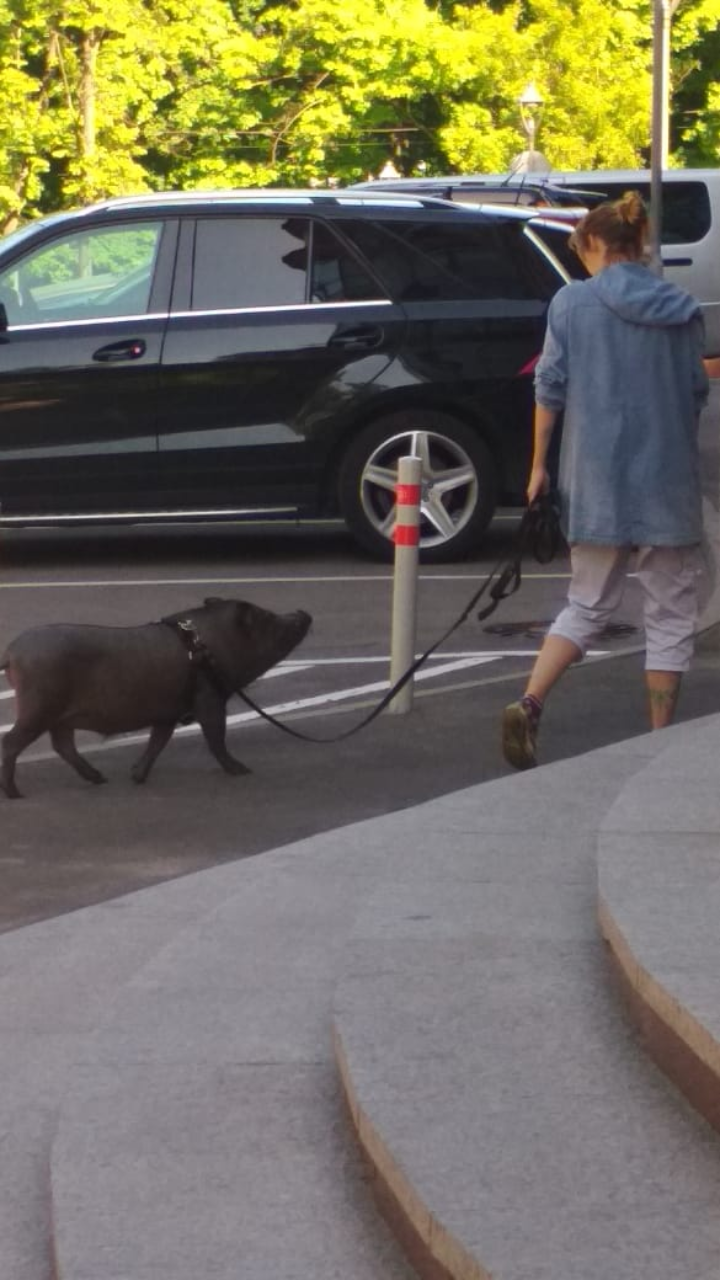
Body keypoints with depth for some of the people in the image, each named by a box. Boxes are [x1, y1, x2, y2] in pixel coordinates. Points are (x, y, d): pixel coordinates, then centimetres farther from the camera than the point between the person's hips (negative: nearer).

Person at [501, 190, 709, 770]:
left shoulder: (573, 302, -2)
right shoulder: (681, 311, 2)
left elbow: (550, 389, -3)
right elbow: (697, 395, 8)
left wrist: (539, 464, 5)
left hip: (596, 479, 0)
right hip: (668, 482, 0)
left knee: (588, 606, 13)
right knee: (671, 613, 10)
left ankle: (529, 705, -6)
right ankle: (660, 739, 7)